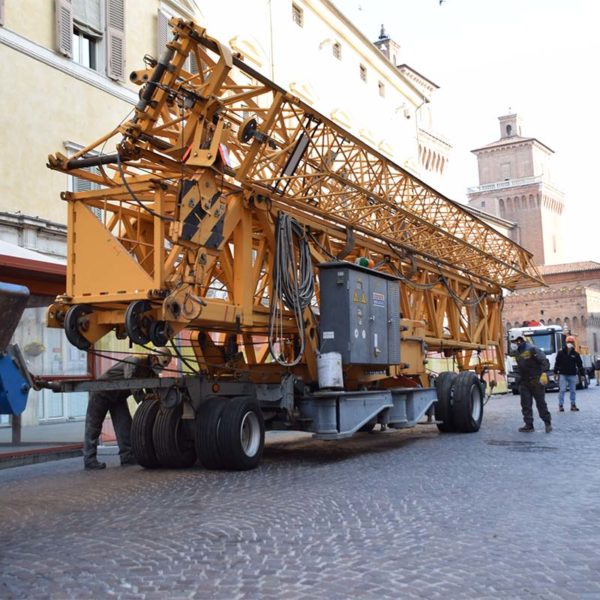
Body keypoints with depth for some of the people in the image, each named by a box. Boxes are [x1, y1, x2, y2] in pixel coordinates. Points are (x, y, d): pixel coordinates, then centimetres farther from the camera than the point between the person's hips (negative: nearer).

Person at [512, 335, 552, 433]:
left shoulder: (532, 349, -12)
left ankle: (548, 423, 12)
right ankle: (529, 425, 8)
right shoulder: (517, 352, 13)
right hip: (524, 382, 7)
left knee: (541, 403, 0)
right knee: (525, 404, 4)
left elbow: (544, 360, -17)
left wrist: (544, 371, -30)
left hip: (536, 381, -7)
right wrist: (519, 379, 22)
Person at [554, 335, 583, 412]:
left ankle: (573, 405, 17)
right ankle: (561, 405, -2)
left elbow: (580, 364, 7)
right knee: (562, 390, -5)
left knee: (572, 391, 8)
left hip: (572, 375, 2)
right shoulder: (561, 353, 0)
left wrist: (582, 374, 5)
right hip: (563, 375, -2)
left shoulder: (575, 354, 4)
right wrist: (555, 372, 1)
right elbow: (557, 363, 3)